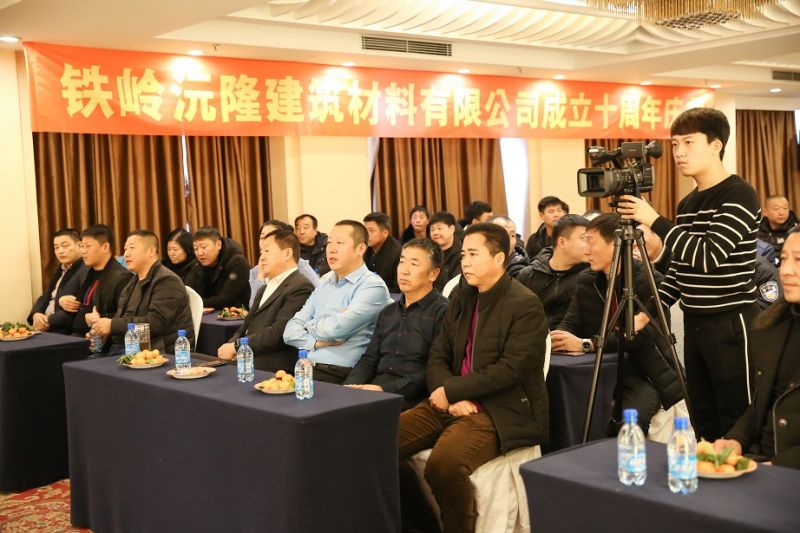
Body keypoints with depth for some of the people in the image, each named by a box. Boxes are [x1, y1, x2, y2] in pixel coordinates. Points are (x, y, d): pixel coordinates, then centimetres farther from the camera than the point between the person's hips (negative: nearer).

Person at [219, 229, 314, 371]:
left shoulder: (301, 287, -9)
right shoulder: (264, 289, 24)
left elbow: (278, 333, -18)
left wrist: (236, 347, -11)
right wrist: (230, 346, 0)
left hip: (275, 371, -8)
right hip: (244, 364, 8)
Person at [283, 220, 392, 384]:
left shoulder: (373, 286, -6)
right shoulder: (324, 284, 18)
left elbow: (335, 329, -18)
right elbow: (290, 331, 13)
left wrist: (309, 325, 3)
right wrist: (316, 342, -7)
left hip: (339, 377, -6)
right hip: (305, 370, 7)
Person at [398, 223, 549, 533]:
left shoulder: (525, 305, -9)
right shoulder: (461, 300, 14)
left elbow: (510, 369, -17)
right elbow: (437, 356, 11)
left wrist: (451, 390, -14)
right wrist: (451, 397, -9)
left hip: (501, 411, -7)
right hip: (454, 402, 7)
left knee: (443, 463, -33)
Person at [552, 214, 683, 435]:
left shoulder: (649, 281, -15)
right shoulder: (585, 280, 6)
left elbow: (639, 335, -23)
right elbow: (571, 322, 5)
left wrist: (584, 344, -30)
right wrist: (557, 337, -20)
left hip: (644, 373, -5)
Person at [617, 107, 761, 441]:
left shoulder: (739, 195, -13)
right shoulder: (687, 203, 11)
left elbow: (709, 257, -23)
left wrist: (654, 220, -22)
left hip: (731, 323, -8)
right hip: (694, 323, 8)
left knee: (737, 426, -1)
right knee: (704, 423, 12)